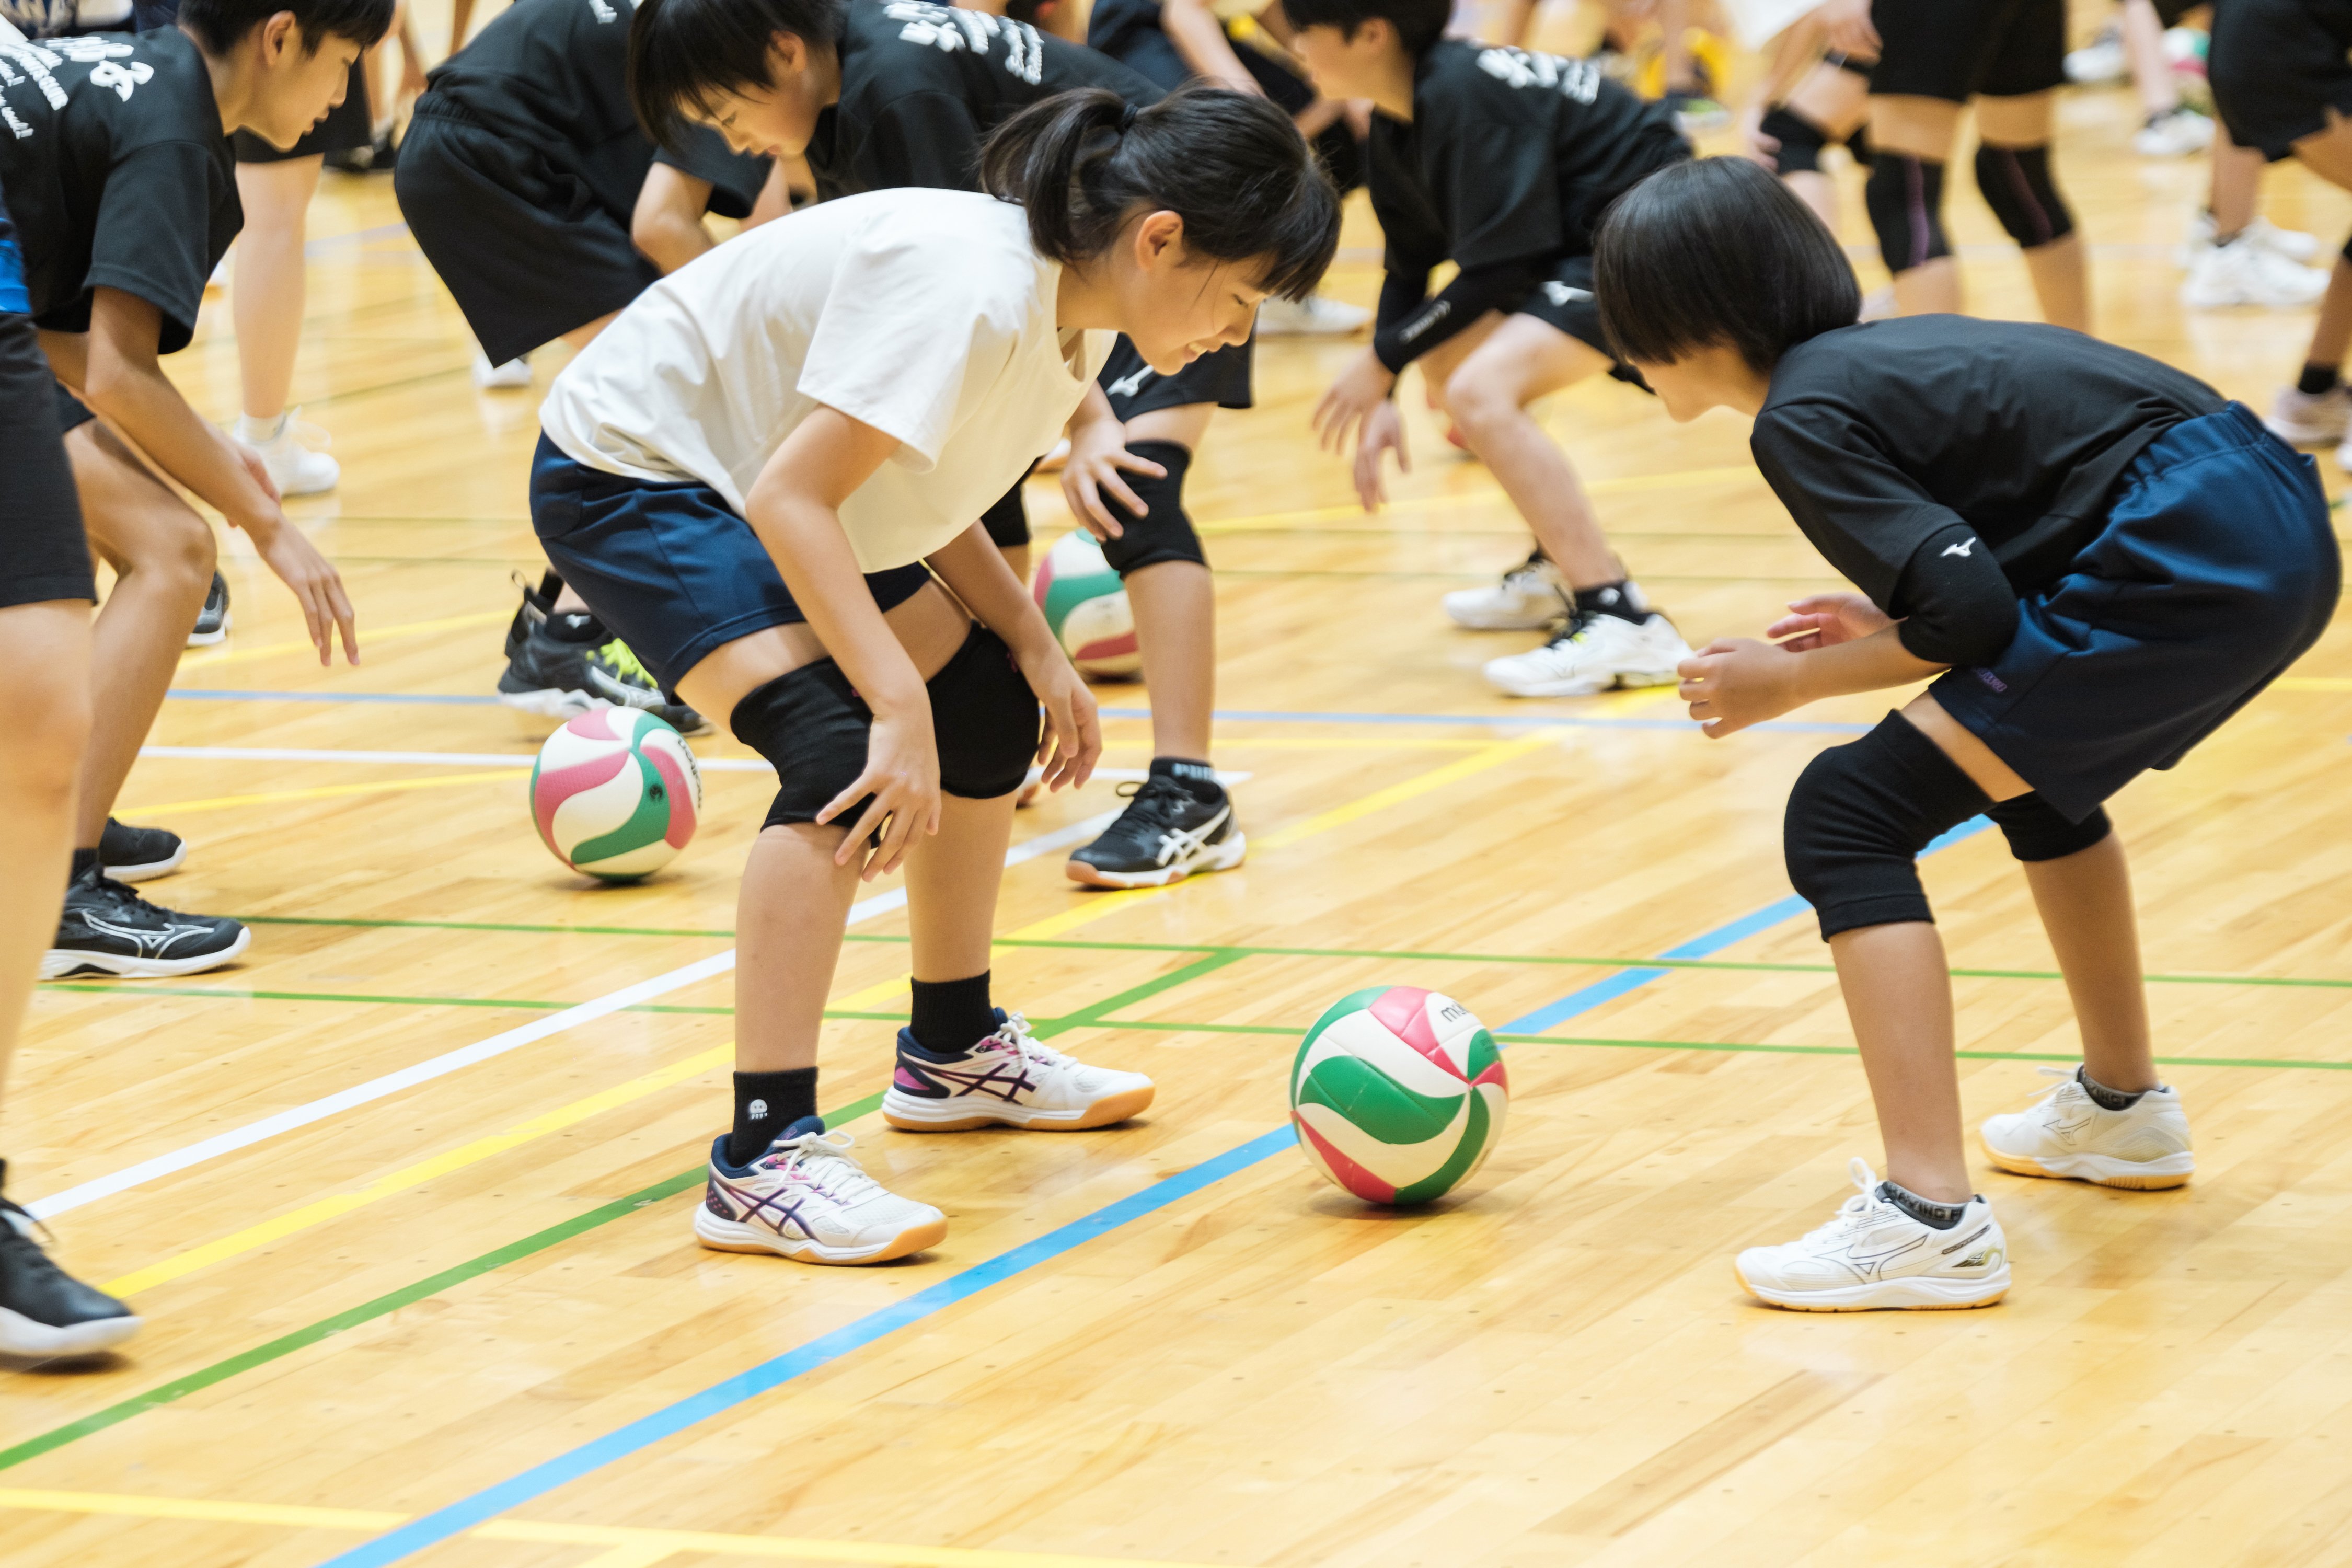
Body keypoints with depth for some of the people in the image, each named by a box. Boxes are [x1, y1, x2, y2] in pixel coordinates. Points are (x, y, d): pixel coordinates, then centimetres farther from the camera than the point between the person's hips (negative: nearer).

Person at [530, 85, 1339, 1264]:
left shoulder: (1078, 314, -3)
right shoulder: (973, 289, -32)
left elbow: (924, 491, 9)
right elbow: (792, 496, -34)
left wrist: (1032, 646, -3)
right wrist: (898, 707, -37)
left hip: (756, 482, 10)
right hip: (628, 473, -10)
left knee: (987, 715, 15)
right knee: (843, 757, -26)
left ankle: (952, 1054, 35)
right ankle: (764, 1162, -25)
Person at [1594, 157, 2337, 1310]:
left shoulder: (1800, 417, -5)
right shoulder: (1874, 355, 22)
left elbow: (1971, 614, -12)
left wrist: (1793, 680, 1)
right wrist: (1894, 630, 19)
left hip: (2190, 560, -10)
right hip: (2276, 525, 10)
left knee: (1846, 818, -8)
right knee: (2026, 766, 36)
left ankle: (1930, 1220, -16)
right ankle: (2124, 1110, 49)